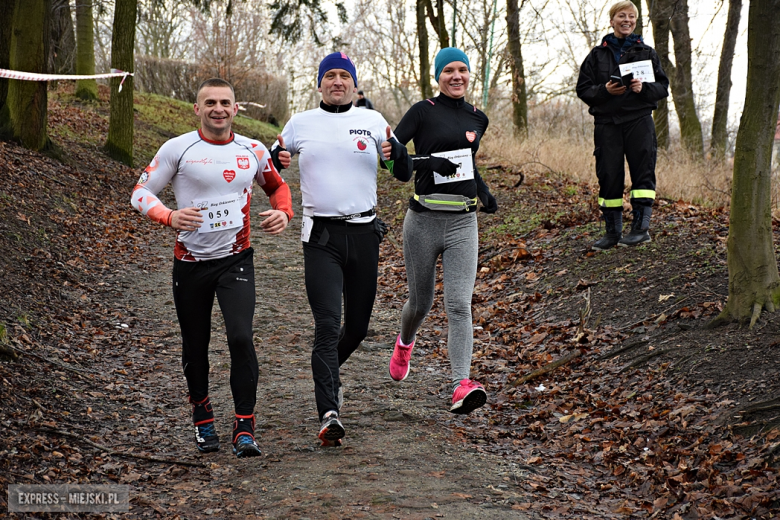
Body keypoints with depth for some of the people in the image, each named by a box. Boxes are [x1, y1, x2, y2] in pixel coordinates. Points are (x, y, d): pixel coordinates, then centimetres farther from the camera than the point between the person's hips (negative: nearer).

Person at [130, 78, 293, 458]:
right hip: (190, 262, 0)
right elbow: (141, 192, -2)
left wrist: (283, 213, 0)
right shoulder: (177, 149, -3)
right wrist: (170, 217, -21)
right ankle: (202, 416, 36)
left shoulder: (252, 151, 5)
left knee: (240, 338, -17)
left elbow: (277, 186, 22)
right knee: (195, 345, 11)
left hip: (236, 259, 0)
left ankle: (245, 429, -9)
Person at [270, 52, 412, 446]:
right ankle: (328, 414, -19)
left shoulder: (372, 121, 7)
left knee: (357, 326, 12)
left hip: (364, 234, 2)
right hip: (321, 236, -2)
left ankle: (329, 373, 42)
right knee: (327, 325, -15)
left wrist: (397, 152, -17)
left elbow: (404, 175, 6)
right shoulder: (300, 124, 7)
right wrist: (277, 160, -8)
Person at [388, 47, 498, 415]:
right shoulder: (423, 112, -2)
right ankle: (405, 344, 46)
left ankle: (462, 386, -18)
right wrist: (427, 162, -25)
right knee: (420, 302, 12)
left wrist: (484, 192, 17)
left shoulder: (477, 119, 13)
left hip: (463, 222, 2)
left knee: (459, 305, -11)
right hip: (424, 220, -2)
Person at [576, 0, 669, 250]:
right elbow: (583, 88, 7)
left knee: (643, 171, -9)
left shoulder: (646, 52, 12)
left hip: (639, 119, -1)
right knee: (608, 176, 1)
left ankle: (641, 226, -6)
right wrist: (604, 90, -12)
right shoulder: (597, 54, 12)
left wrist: (644, 88, -13)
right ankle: (613, 231, 10)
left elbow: (663, 87, 8)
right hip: (607, 122, 1)